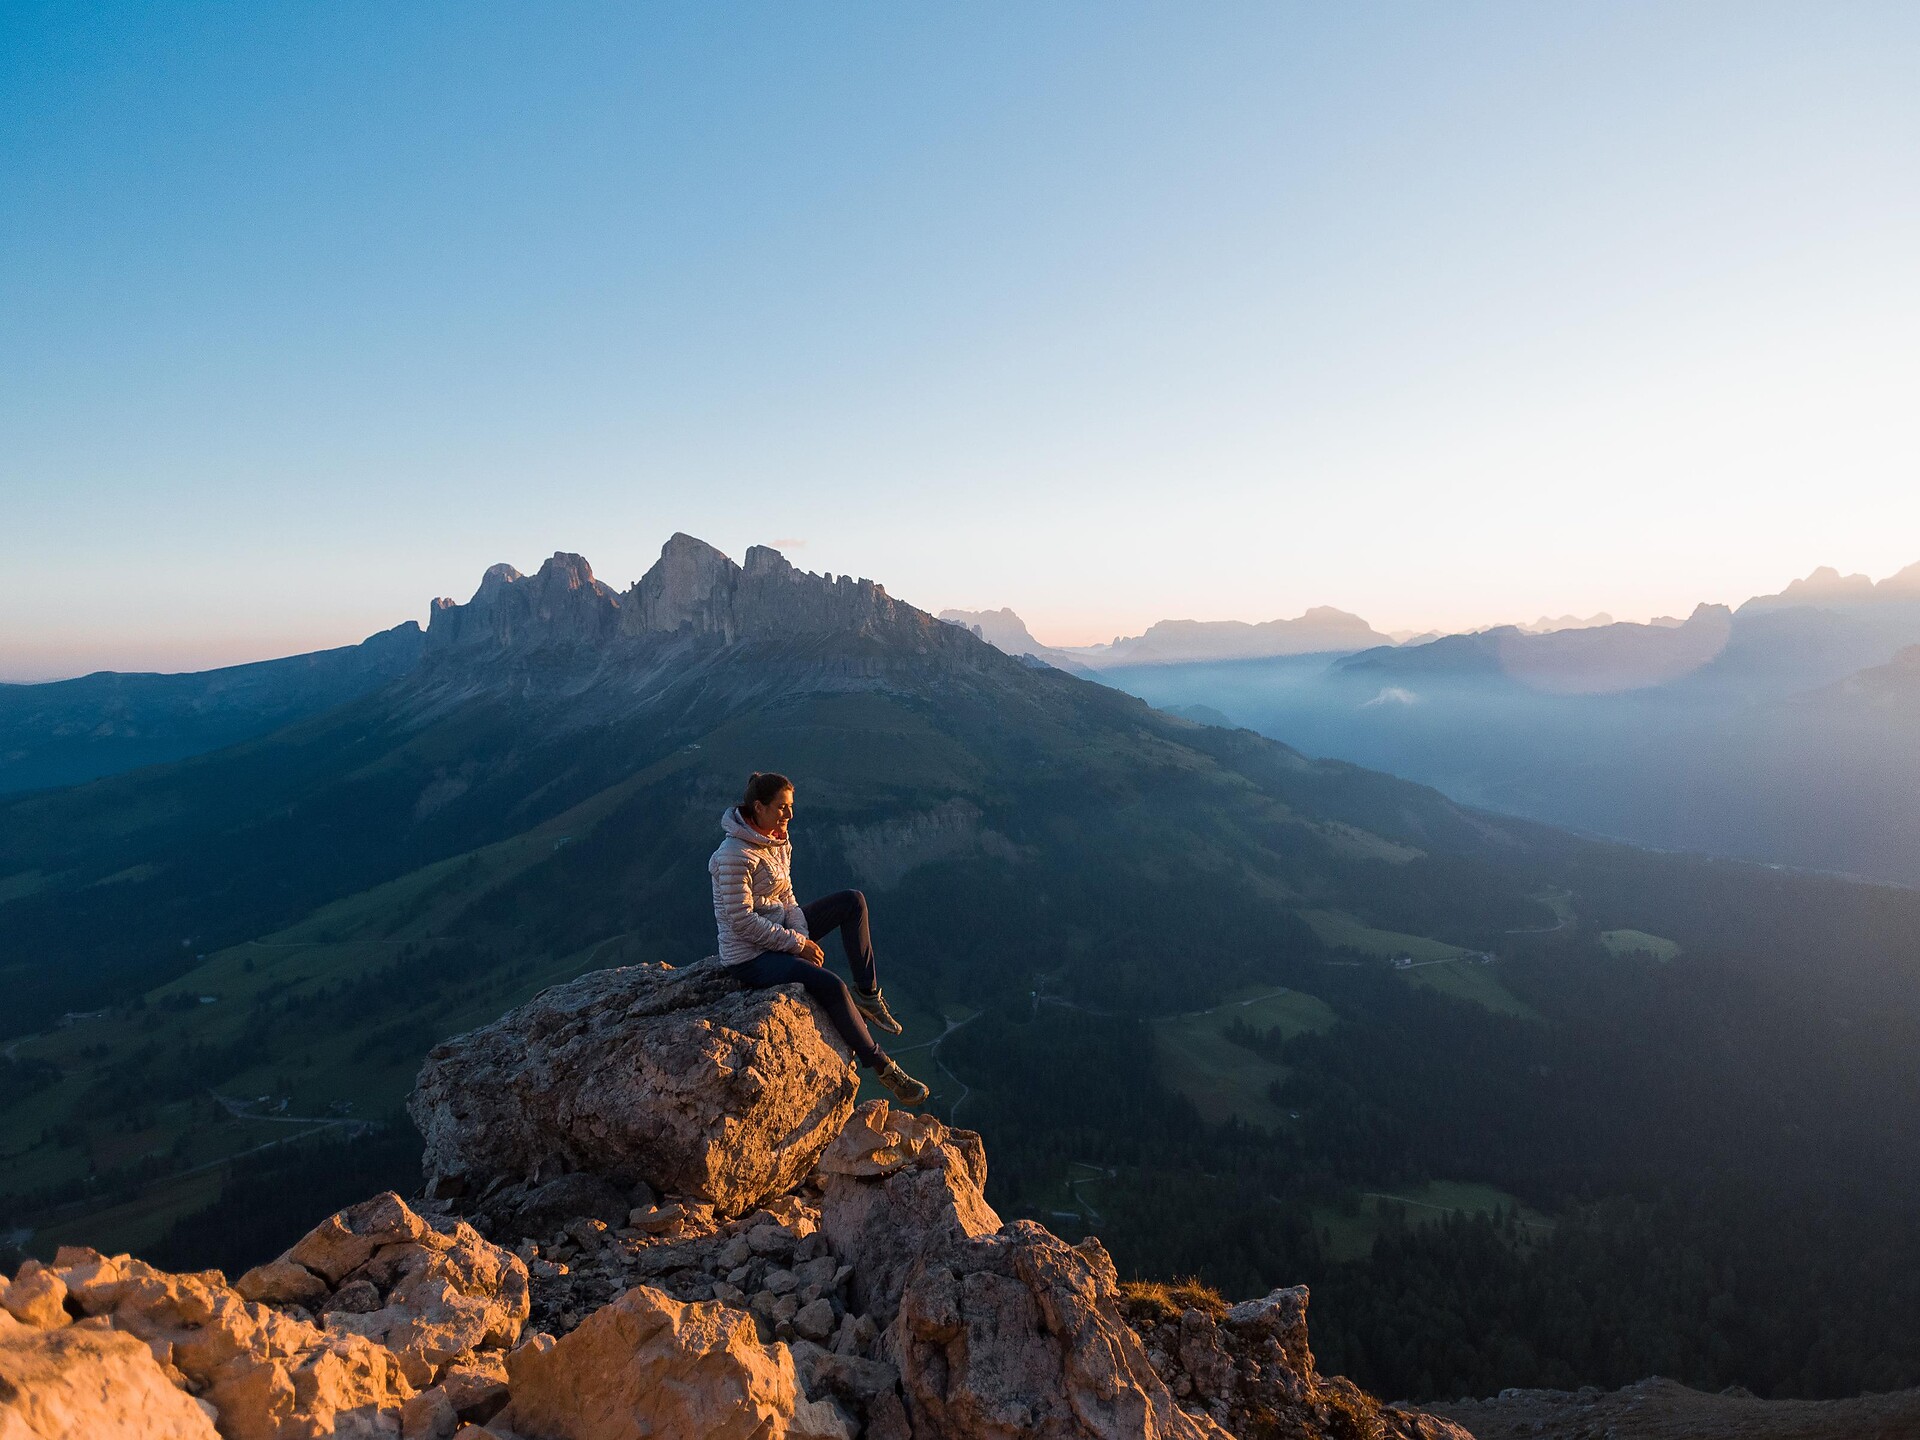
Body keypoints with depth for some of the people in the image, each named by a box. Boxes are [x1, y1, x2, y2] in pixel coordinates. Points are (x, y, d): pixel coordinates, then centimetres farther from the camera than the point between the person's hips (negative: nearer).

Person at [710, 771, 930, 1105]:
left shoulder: (778, 842, 4)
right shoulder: (736, 855, -24)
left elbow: (786, 898, 9)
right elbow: (742, 921, -25)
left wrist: (804, 939, -9)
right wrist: (798, 943, -20)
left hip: (779, 932, 10)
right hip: (750, 956, -10)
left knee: (853, 901, 4)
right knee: (830, 985, -26)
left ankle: (867, 993, 3)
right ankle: (881, 1066, -11)